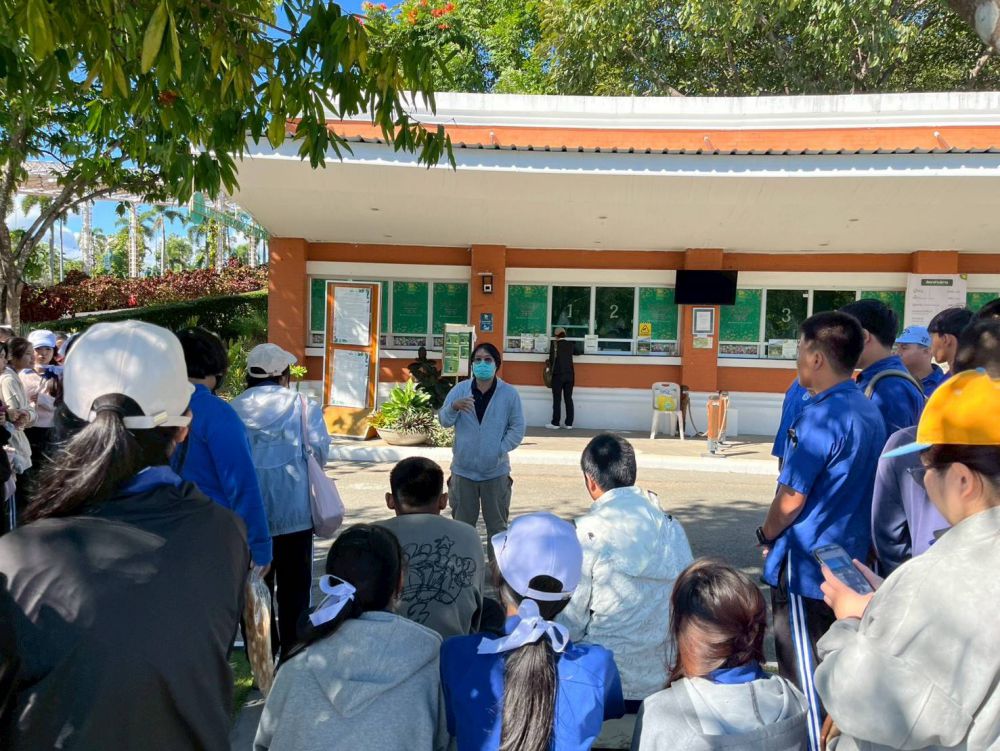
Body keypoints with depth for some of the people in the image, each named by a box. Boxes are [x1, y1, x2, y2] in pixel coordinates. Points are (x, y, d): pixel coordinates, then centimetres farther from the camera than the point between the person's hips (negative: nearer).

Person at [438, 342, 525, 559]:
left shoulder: (509, 393, -5)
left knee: (497, 526, 11)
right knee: (462, 525, 14)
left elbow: (517, 428, -2)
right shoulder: (460, 389, -1)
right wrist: (454, 407, -28)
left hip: (496, 471, -1)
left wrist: (501, 449, -14)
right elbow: (444, 420, -7)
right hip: (463, 470, 1)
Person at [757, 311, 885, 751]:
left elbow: (791, 497, -21)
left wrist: (767, 535, -3)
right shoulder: (869, 412, 5)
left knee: (801, 674, 6)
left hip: (807, 563, -9)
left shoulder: (822, 416, -23)